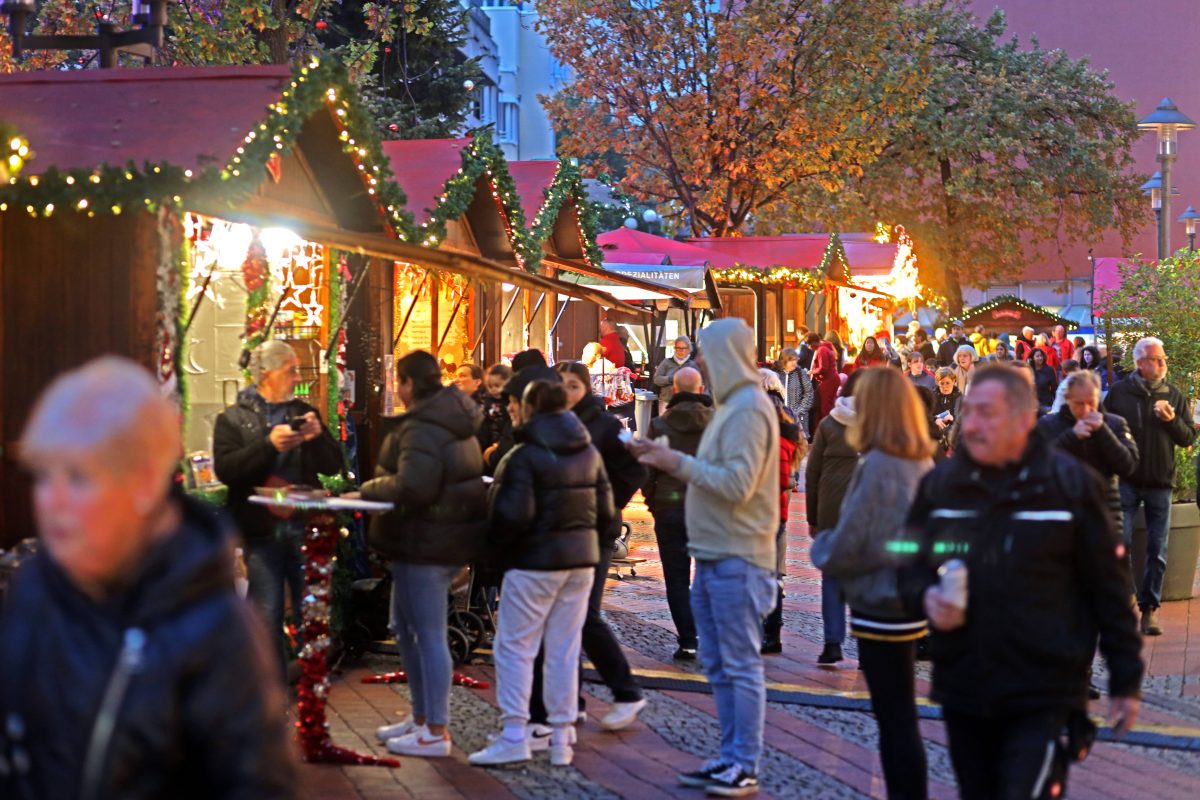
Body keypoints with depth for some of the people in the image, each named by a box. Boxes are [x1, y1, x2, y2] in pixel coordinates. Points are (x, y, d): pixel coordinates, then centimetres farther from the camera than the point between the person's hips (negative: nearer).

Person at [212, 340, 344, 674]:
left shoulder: (305, 412, 14)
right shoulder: (233, 419, 3)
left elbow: (334, 465, 8)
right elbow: (225, 468, -12)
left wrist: (318, 437, -12)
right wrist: (269, 444, -21)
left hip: (304, 527, 3)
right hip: (262, 530, -3)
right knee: (267, 618, 0)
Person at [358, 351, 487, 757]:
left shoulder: (421, 429, -19)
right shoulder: (454, 422, 13)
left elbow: (412, 487, -28)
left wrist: (370, 488, -12)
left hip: (426, 542, -11)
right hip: (450, 537, 11)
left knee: (429, 635, -4)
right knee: (406, 627, 20)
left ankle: (436, 732, 3)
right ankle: (421, 716, 29)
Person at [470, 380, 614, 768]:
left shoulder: (524, 456, -13)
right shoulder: (590, 453, 8)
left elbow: (514, 515, -18)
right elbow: (606, 512, 8)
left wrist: (499, 547, -2)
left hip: (535, 561, -6)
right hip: (581, 559, 6)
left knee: (515, 647, 1)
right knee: (565, 649, 9)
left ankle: (514, 736, -2)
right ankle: (562, 739, 11)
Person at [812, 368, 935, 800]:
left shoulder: (877, 466, -20)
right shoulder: (923, 463, 5)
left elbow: (845, 548, -19)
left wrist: (821, 546, 3)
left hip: (881, 607, -9)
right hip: (911, 599, 9)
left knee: (896, 720, -1)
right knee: (898, 718, 18)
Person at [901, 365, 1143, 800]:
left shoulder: (1070, 484, -6)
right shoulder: (940, 483, 3)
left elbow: (1107, 588, -2)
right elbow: (910, 565, 14)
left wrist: (1125, 681, 0)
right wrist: (925, 595, -10)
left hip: (1044, 697, -4)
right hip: (962, 689, 4)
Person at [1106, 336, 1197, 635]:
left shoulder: (1174, 395, 4)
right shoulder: (1119, 391, 0)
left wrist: (1172, 420, -13)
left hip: (1161, 483, 2)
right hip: (1126, 481, -1)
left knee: (1158, 551, 4)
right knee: (1121, 544, -5)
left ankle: (1150, 607, 14)